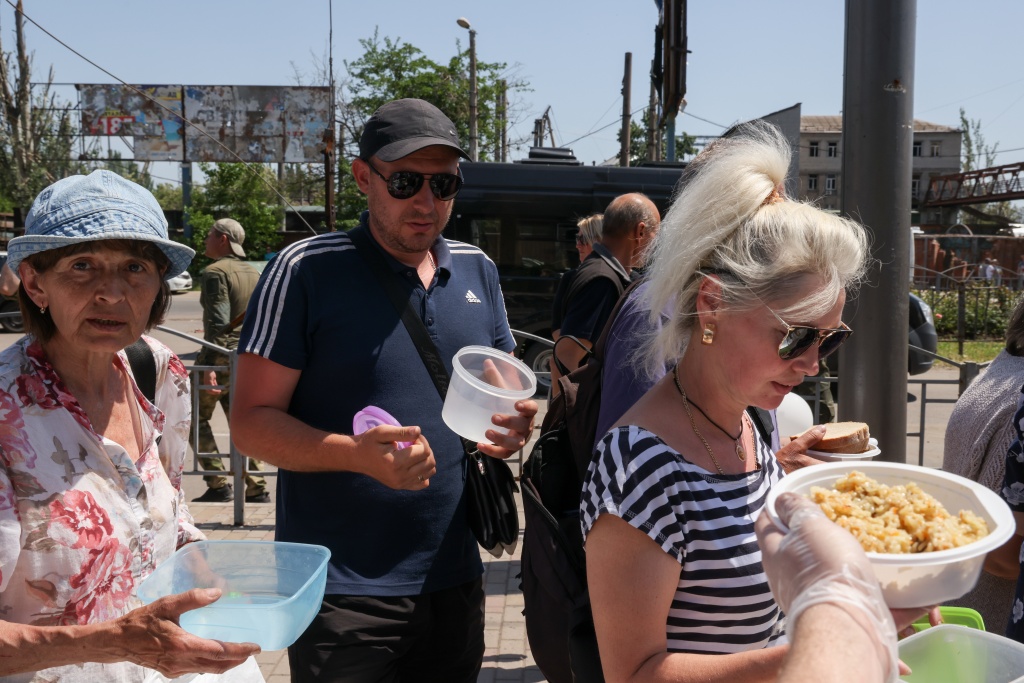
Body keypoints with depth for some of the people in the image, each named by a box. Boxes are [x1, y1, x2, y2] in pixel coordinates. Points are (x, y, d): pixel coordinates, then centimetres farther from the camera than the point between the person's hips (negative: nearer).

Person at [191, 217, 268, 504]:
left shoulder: (215, 271, -9)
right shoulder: (254, 274, 14)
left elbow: (218, 321, -18)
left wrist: (209, 367, -21)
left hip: (221, 355, -7)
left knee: (197, 418, 6)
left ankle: (219, 485, 1)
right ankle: (257, 488, 10)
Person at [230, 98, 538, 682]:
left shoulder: (478, 271, 7)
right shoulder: (306, 269, -9)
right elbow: (251, 421, -11)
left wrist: (517, 421, -6)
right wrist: (357, 454, -27)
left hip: (454, 579, 6)